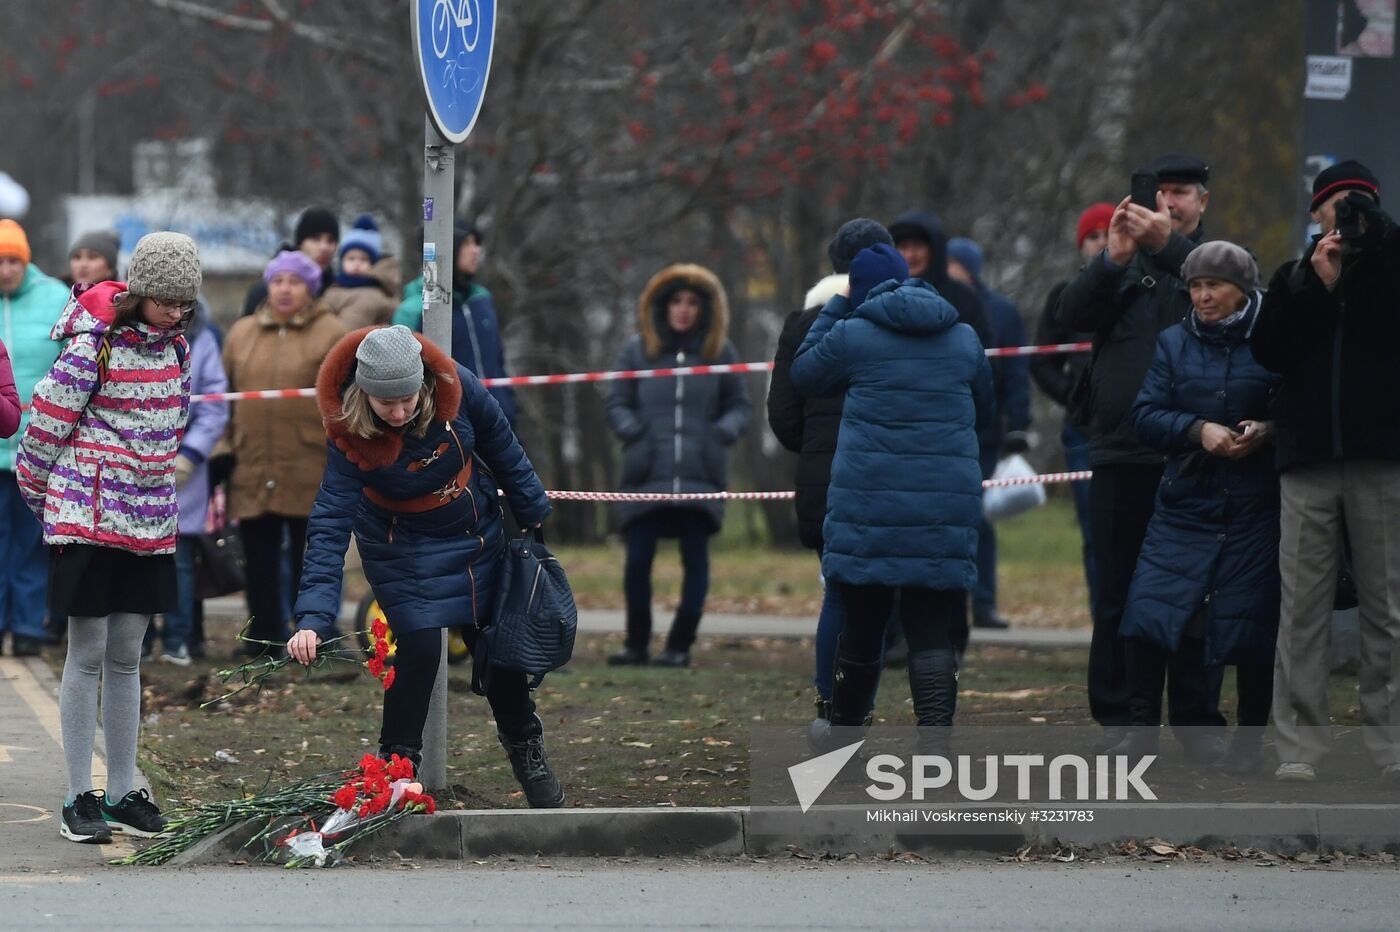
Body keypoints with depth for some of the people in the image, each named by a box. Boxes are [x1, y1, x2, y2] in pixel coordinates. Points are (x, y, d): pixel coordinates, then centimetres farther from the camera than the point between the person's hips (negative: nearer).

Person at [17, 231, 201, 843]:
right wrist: (39, 498, 3)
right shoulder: (94, 346, -14)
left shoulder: (175, 345, 6)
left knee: (126, 659, 10)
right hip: (88, 518, -6)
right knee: (88, 655, -2)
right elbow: (46, 423, -8)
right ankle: (79, 798, 2)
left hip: (149, 523, 6)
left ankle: (122, 794, 14)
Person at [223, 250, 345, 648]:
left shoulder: (331, 333, 1)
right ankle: (264, 640, 15)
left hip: (309, 474, -3)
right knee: (259, 563, 7)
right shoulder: (242, 333, 13)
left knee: (308, 564, 3)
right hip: (252, 473, 3)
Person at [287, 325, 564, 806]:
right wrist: (313, 618, -42)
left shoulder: (457, 388, -26)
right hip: (405, 552, -3)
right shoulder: (350, 437, -31)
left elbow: (503, 449, -7)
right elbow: (330, 524, -33)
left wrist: (533, 513, 5)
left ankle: (527, 751, 34)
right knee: (419, 648, -16)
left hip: (478, 538, 3)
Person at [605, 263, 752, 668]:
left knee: (696, 560, 0)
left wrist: (722, 433, -6)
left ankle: (680, 645, 8)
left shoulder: (720, 352, 8)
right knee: (637, 560, -4)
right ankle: (636, 643, 11)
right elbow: (617, 405, 11)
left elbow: (739, 407, 15)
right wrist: (635, 432, -9)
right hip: (647, 474, 0)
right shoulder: (638, 350, 7)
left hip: (700, 475, 0)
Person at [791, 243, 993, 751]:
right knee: (932, 633, -1)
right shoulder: (965, 340, 9)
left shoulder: (851, 335, -3)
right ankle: (936, 742, -14)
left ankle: (843, 732, 26)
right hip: (947, 511, 2)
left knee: (861, 626, 12)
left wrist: (834, 308, 22)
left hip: (868, 506, -2)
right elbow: (985, 408, 23)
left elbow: (803, 373, 15)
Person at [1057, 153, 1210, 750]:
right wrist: (1114, 259, -19)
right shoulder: (1124, 264, 13)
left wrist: (1169, 246, -30)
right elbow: (1073, 314, -2)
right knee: (1117, 594, 1)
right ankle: (1115, 717, 4)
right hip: (1120, 453, 2)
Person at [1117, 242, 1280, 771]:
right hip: (1186, 502, 3)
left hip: (1256, 506, -3)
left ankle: (1250, 740, 13)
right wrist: (1198, 429, -15)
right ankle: (1144, 726, 6)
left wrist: (1266, 431, -18)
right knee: (1149, 612, -9)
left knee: (1251, 623, -2)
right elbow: (1146, 415, 2)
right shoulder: (1175, 344, 11)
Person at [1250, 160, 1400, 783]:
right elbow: (1268, 350, 1)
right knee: (1302, 612, -2)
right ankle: (1298, 750, -2)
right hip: (1308, 462, 2)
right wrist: (1318, 285, -5)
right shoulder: (1295, 278, 15)